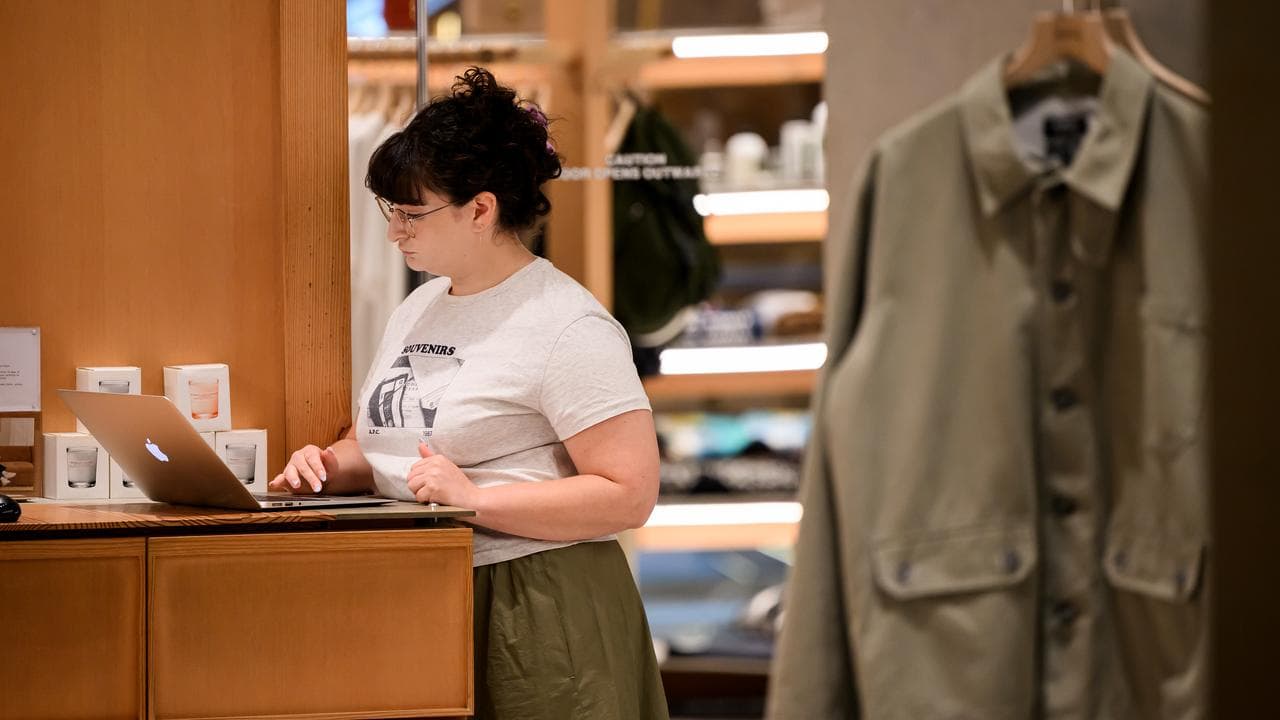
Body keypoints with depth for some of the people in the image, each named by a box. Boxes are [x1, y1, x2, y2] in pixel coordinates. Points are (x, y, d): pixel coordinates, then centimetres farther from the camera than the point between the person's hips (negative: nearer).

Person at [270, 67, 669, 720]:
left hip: (538, 617, -7)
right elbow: (377, 442, 26)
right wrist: (331, 464, 2)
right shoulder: (417, 310, 14)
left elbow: (629, 495, -19)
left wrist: (475, 498, -24)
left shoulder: (566, 326, -13)